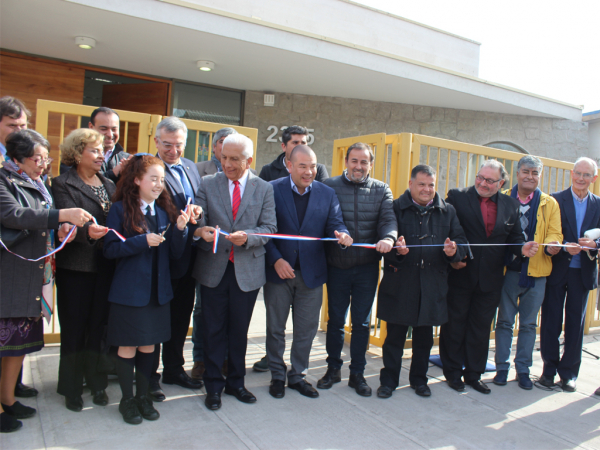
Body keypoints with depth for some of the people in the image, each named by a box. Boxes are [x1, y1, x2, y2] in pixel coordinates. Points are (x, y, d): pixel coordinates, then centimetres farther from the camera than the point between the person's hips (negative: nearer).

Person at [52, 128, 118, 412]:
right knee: (74, 329, 6)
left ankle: (96, 383, 25)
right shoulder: (62, 184, -3)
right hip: (76, 268, -4)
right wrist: (87, 231, -35)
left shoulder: (110, 184, 14)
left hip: (105, 268, 4)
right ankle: (72, 388, 21)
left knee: (99, 326, 11)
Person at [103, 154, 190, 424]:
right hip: (129, 291, -4)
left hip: (158, 291, 4)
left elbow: (175, 253, 5)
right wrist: (143, 241, -20)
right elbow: (110, 249, -11)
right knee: (128, 347, 7)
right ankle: (127, 400, 26)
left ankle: (143, 396, 31)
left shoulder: (165, 211, 6)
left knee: (148, 347, 14)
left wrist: (180, 229, -12)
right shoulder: (121, 209, -6)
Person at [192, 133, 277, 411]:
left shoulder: (264, 189, 4)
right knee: (213, 330, 7)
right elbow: (197, 221, -1)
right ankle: (213, 386, 23)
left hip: (247, 270, 0)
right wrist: (201, 230, -25)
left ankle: (236, 382, 29)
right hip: (214, 269, 0)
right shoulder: (207, 184, 5)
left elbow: (269, 227, -3)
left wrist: (247, 237, -22)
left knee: (239, 330, 11)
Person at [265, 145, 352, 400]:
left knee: (306, 330, 12)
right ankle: (277, 376, 30)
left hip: (311, 272, 2)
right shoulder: (272, 190, -5)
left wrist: (341, 235, -25)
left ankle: (298, 375, 31)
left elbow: (335, 224, -1)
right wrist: (276, 260, -17)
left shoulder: (327, 194, 4)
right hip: (279, 269, -2)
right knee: (275, 328, 11)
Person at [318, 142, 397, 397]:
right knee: (335, 320, 11)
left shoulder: (381, 190, 4)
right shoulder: (330, 186, 0)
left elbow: (389, 220, -9)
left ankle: (357, 373, 25)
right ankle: (333, 368, 29)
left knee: (361, 322, 10)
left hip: (367, 267, 1)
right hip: (337, 266, -1)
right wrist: (337, 235, -21)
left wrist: (388, 238, -29)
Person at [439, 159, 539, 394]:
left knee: (481, 328, 14)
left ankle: (474, 373, 29)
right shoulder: (457, 197, -5)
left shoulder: (511, 205, 7)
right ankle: (453, 372, 25)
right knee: (454, 325, 9)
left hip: (490, 279, 4)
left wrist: (523, 248, -13)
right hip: (460, 275, -3)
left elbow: (515, 237, 8)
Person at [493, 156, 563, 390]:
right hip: (508, 269, -1)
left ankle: (523, 369, 22)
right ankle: (502, 367, 19)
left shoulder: (549, 204, 8)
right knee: (504, 321, 7)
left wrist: (551, 245, -21)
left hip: (535, 271, 1)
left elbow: (554, 233, 3)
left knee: (529, 323, 9)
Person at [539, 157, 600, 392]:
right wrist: (565, 247, -22)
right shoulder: (555, 200, -2)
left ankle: (569, 373, 21)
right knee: (551, 321, 4)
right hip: (556, 269, -2)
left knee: (575, 324, 9)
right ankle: (549, 368, 18)